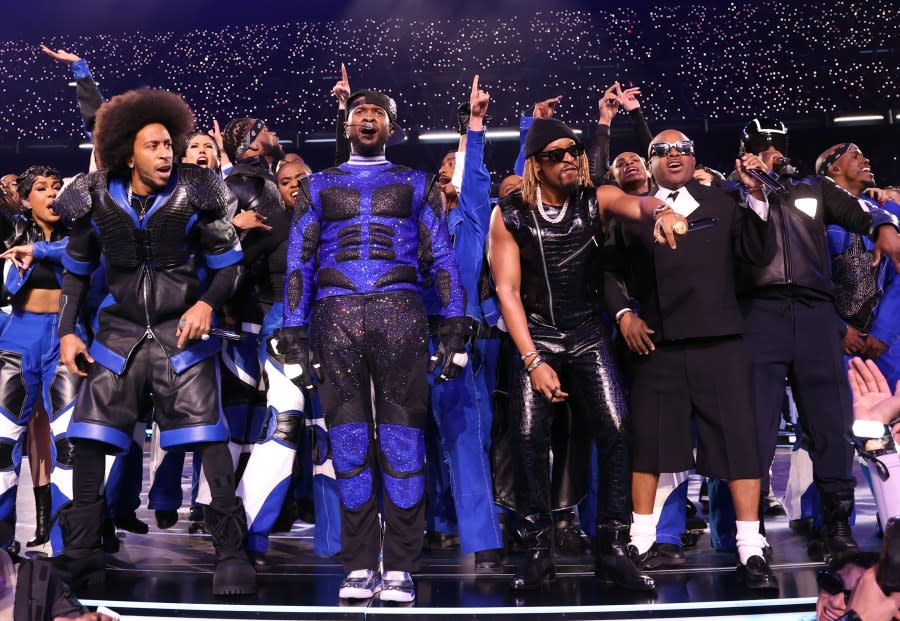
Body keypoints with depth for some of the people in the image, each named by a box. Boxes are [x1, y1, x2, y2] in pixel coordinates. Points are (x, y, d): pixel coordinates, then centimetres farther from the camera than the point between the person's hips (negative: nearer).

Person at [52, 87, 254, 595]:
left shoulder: (193, 196, -5)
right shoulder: (98, 200, 1)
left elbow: (229, 263, 2)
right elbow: (77, 271, 12)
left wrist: (207, 303, -16)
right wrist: (68, 331, 6)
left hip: (181, 335, -2)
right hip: (119, 334, 3)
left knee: (208, 436, -10)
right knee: (89, 438, 1)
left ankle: (232, 553, -2)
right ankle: (81, 556, 14)